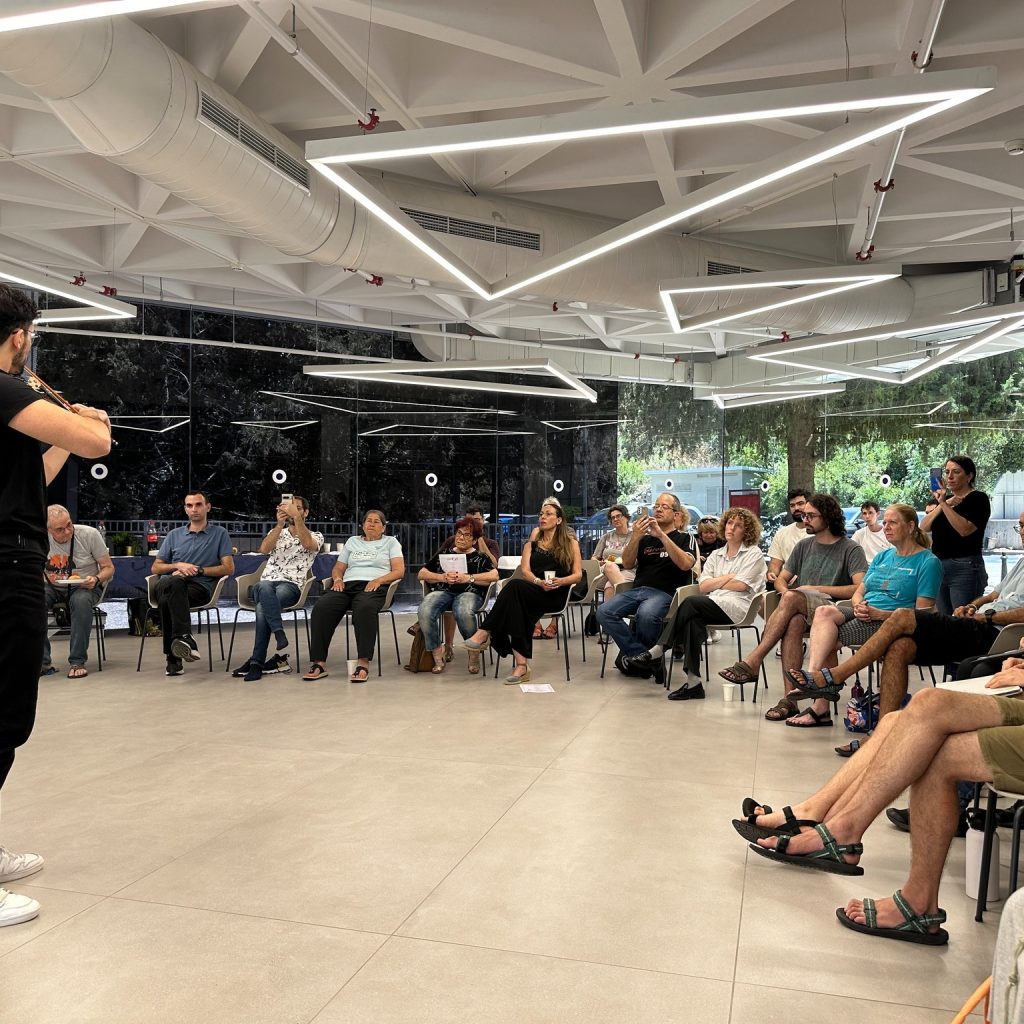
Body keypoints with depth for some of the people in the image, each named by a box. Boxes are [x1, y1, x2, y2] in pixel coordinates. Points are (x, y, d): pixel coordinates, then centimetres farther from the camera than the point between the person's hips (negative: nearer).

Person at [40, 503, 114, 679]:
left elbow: (108, 567, -5)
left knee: (81, 600, -38)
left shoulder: (90, 534, -11)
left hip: (84, 586, -2)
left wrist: (96, 579, -26)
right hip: (54, 586, 3)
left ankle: (78, 662, -28)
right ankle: (43, 662, -21)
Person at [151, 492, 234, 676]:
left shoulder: (219, 533, 17)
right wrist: (178, 566, 3)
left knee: (167, 600, -37)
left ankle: (173, 658, -39)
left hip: (200, 587, -2)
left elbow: (229, 568, 7)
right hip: (168, 584, 2)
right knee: (175, 583, -39)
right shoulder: (174, 535, 27)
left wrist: (198, 570, -3)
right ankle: (185, 637, -46)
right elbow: (155, 568, 23)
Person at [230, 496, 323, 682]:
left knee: (263, 606, -35)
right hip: (266, 584, 3)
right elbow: (264, 549, -1)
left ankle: (257, 661, -30)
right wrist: (280, 524, -11)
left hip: (291, 586, -2)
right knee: (265, 587, -38)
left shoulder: (316, 536, 12)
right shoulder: (276, 532, 22)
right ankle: (281, 640, -45)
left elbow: (308, 543, -15)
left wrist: (296, 516, -18)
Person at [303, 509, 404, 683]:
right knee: (321, 608, -29)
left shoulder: (390, 542, 19)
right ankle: (319, 662, -28)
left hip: (373, 587, -3)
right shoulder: (352, 541, 29)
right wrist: (337, 579, 2)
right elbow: (337, 568, 26)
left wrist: (379, 580, -11)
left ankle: (364, 663, -41)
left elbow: (399, 571, 6)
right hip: (348, 585, 4)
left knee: (364, 608, -41)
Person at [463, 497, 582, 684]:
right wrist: (539, 582, -16)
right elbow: (525, 570, 6)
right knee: (518, 606, -35)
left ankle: (484, 633, -30)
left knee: (514, 585, -32)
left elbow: (578, 575, 5)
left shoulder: (570, 542, 9)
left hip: (557, 595, -3)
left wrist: (560, 581, -16)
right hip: (534, 590, 3)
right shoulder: (533, 541, 19)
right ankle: (521, 664, -40)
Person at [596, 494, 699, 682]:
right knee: (604, 612, -23)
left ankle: (633, 654, -8)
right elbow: (627, 564, 9)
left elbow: (686, 564, -9)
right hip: (637, 589, 5)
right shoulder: (645, 538, 22)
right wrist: (635, 537, -6)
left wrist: (662, 535, -12)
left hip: (665, 593, -4)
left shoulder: (685, 538, 12)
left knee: (646, 615, -38)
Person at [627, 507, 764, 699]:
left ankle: (657, 652, -21)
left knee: (691, 603, -29)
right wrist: (728, 577, 1)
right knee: (693, 620, -32)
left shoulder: (753, 553, 10)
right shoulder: (716, 555, 24)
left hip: (737, 606, -4)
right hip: (714, 606, 4)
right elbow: (703, 586, 10)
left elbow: (741, 585, -5)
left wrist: (715, 582, 6)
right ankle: (693, 683, -34)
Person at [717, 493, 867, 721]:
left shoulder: (851, 549, 4)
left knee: (792, 599, -34)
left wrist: (815, 588, -11)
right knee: (794, 622, -35)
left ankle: (752, 661, -35)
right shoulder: (804, 546, 22)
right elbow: (781, 580, 22)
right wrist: (785, 590, -4)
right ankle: (790, 698, -39)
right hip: (801, 611, 4)